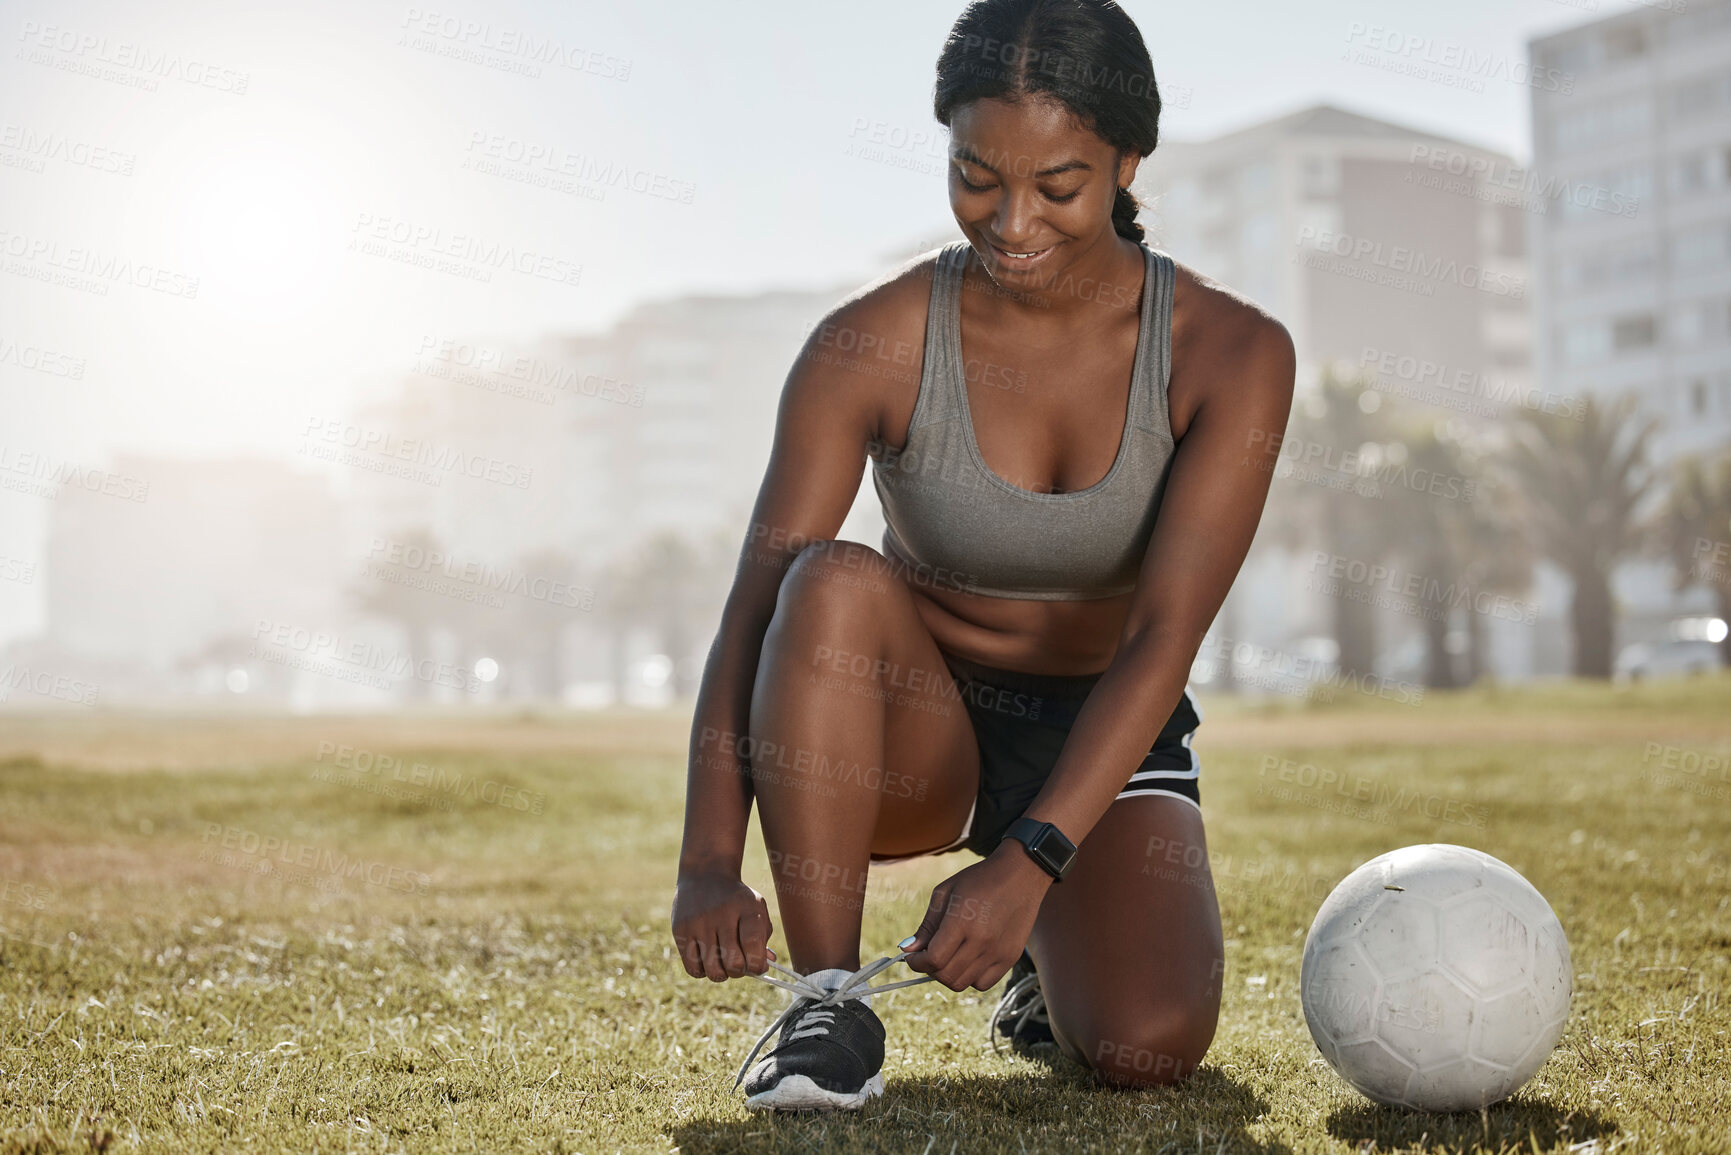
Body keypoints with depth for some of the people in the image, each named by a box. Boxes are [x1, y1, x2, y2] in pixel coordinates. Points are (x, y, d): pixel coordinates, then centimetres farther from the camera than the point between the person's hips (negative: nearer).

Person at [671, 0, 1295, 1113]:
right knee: (837, 584, -33)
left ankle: (1051, 952, 13)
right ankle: (832, 1000, -23)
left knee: (1148, 1044, -25)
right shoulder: (873, 345, -16)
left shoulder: (1230, 352, -15)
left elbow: (1164, 635, -23)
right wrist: (709, 865, -38)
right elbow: (757, 606, -23)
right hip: (915, 739, 0)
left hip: (1107, 745, 1)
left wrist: (1027, 863, -36)